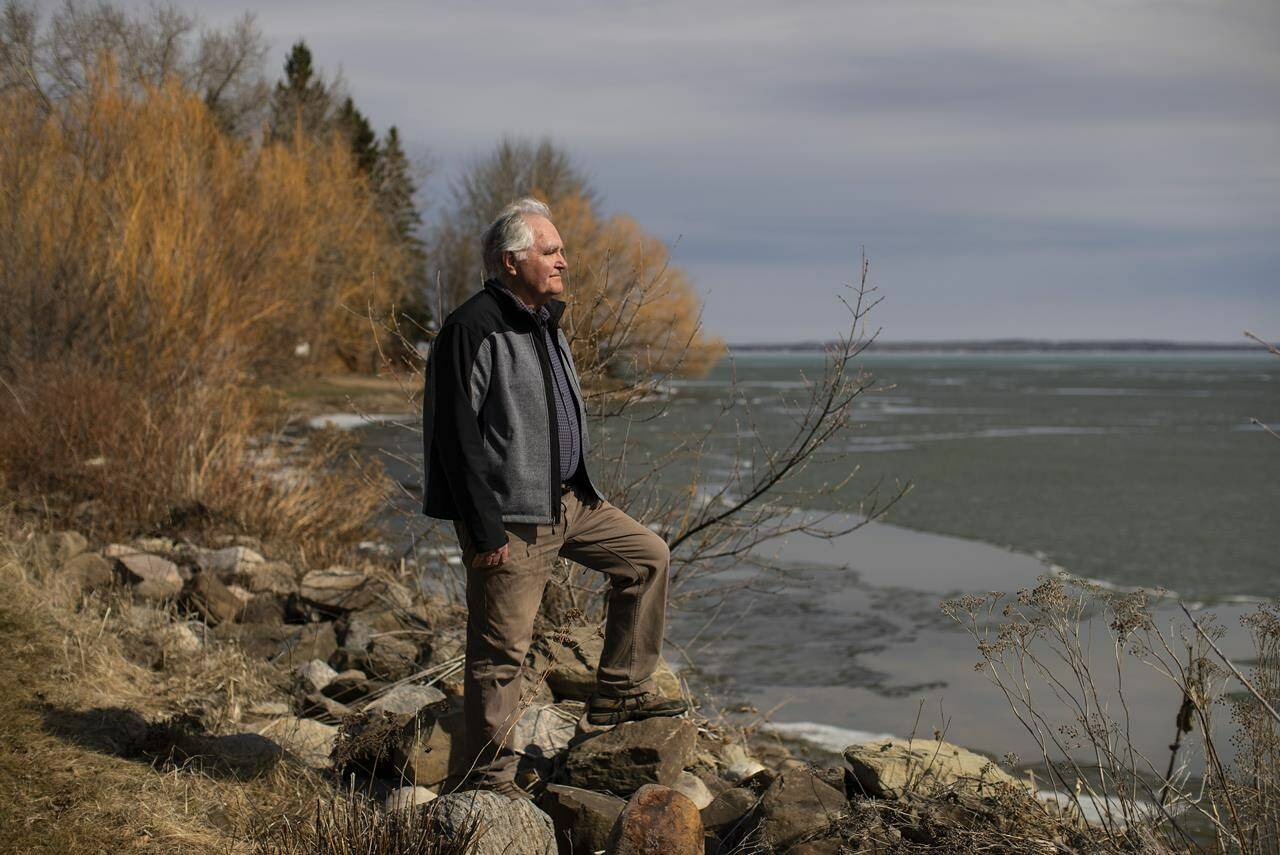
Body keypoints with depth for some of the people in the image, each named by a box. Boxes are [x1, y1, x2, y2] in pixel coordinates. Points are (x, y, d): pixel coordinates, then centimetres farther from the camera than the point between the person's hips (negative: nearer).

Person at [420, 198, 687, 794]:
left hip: (564, 500, 9)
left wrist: (576, 492, 25)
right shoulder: (474, 329, -17)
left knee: (647, 556, 13)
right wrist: (485, 530, -23)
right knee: (500, 650, -3)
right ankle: (490, 781, 7)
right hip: (508, 517, -9)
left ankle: (620, 693, 19)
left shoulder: (544, 323, 13)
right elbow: (457, 436, -21)